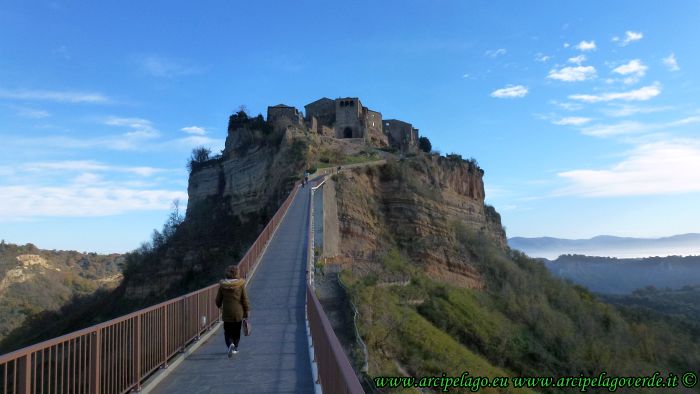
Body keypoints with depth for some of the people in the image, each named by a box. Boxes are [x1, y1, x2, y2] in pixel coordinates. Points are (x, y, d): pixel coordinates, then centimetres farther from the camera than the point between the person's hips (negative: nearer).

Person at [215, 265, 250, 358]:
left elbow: (218, 300, 4)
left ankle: (230, 344, -18)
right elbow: (244, 299, -5)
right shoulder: (241, 284, -8)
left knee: (227, 331, 7)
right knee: (237, 331, 17)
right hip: (238, 313, 0)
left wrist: (219, 306, 26)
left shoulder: (222, 285, -4)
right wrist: (247, 311, 4)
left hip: (227, 313, 0)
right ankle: (235, 348, 24)